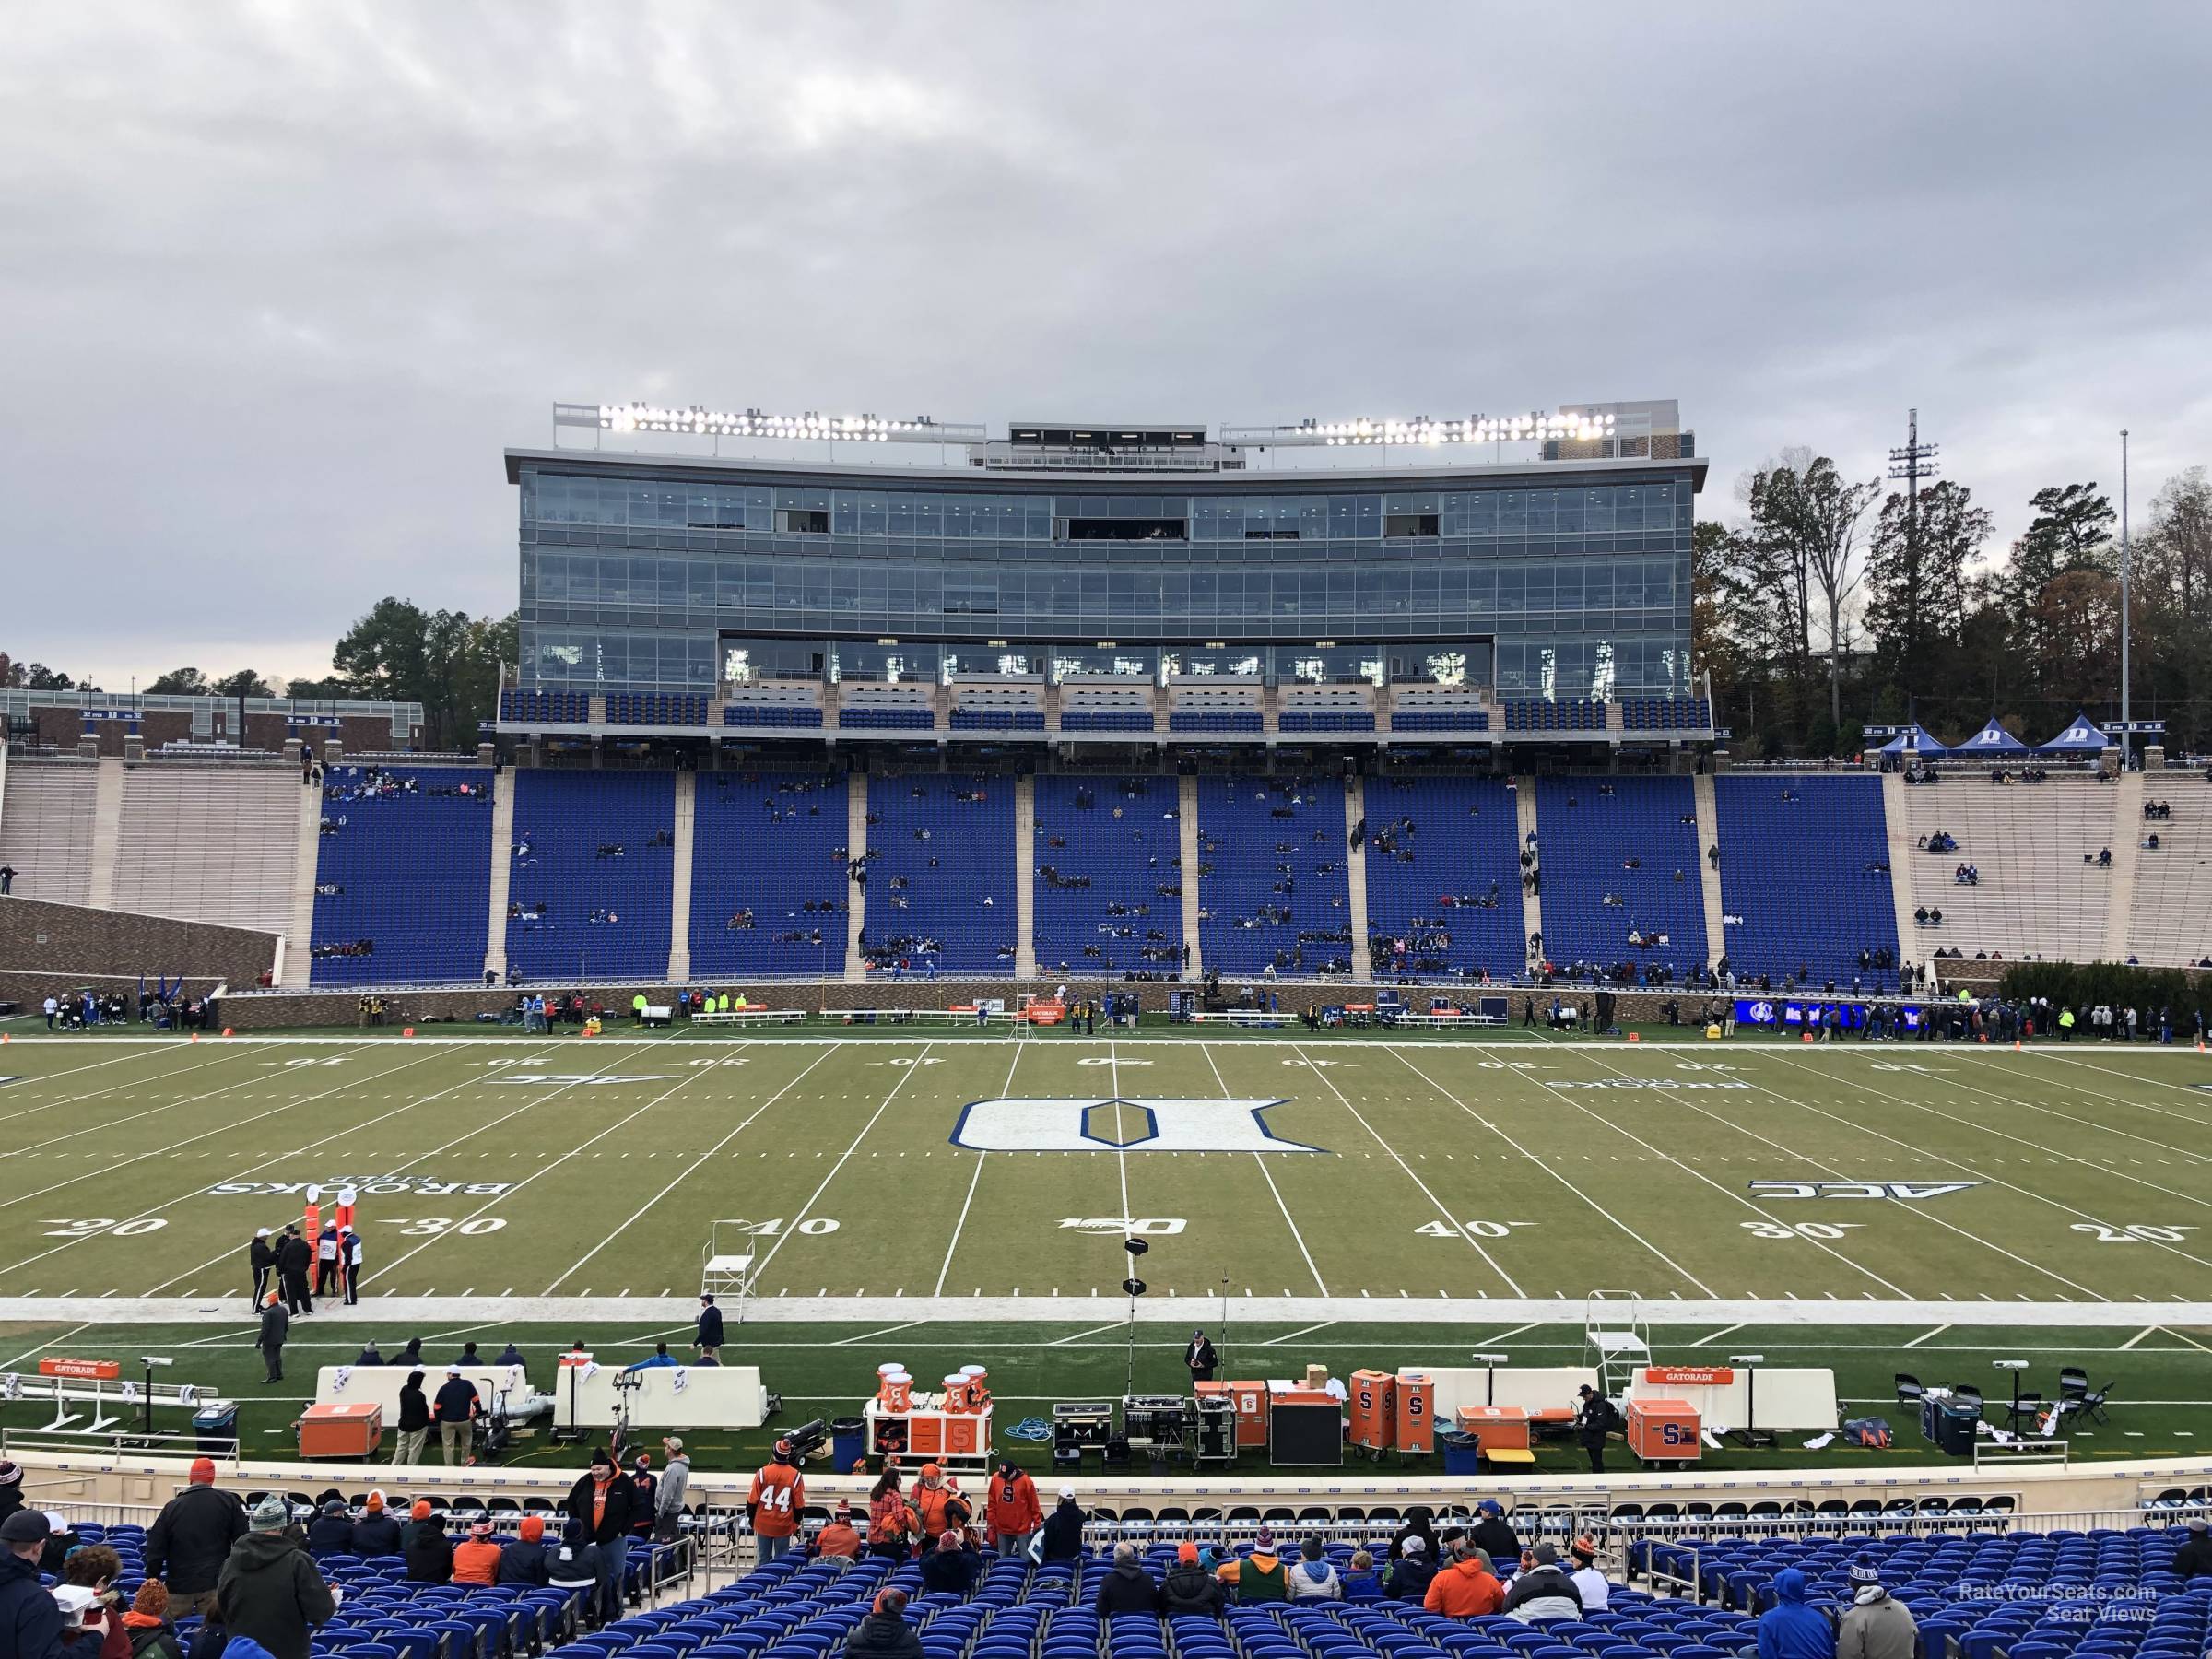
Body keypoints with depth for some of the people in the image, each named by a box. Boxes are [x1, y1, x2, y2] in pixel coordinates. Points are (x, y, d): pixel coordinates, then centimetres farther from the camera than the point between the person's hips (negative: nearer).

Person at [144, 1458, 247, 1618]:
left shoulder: (172, 1507, 0)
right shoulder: (229, 1502, -2)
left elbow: (155, 1549, 4)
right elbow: (242, 1542, 0)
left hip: (178, 1586, 1)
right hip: (214, 1584, -1)